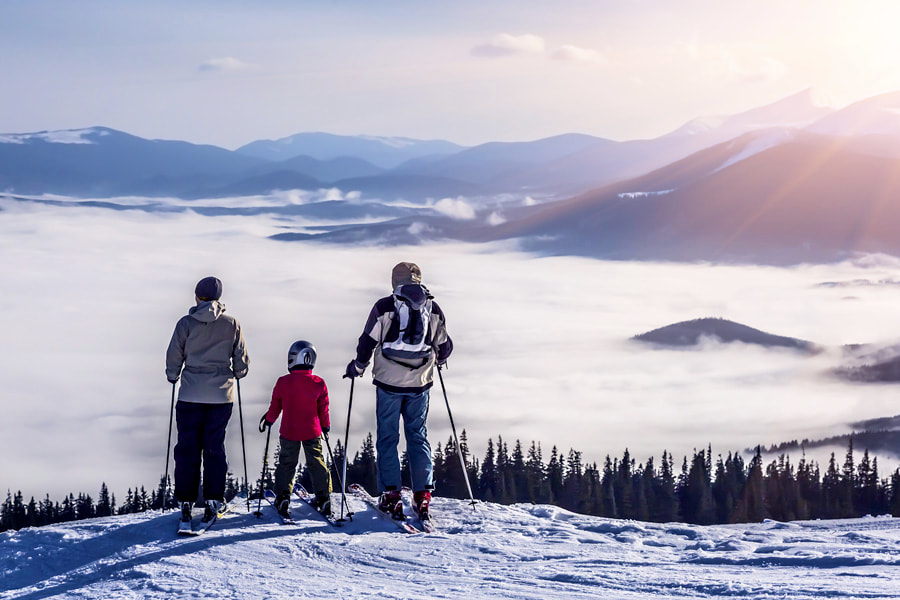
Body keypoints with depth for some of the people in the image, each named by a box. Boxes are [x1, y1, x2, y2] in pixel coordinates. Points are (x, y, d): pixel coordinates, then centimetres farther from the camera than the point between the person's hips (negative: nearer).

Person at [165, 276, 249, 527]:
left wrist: (172, 376, 19)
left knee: (187, 448, 4)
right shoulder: (232, 324, -1)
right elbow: (241, 360, 5)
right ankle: (213, 500, 5)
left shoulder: (186, 323, -5)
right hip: (221, 394, 1)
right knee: (215, 447, 8)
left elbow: (174, 356, 0)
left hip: (191, 394, -1)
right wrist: (237, 374, 27)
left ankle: (186, 502, 1)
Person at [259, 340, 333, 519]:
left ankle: (282, 497, 3)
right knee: (317, 463, 11)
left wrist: (268, 420, 19)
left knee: (287, 463, 10)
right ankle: (323, 497, 9)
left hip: (289, 432, -1)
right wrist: (326, 425, 18)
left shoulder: (283, 382, -10)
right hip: (312, 431, 1)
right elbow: (323, 409, 2)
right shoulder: (318, 383, -7)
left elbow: (275, 406, 1)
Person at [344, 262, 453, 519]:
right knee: (418, 437, 10)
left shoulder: (384, 307, -5)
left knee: (387, 437, 5)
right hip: (420, 383, 2)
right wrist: (438, 360, 36)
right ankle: (423, 494, 2)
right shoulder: (433, 309, 4)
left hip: (389, 382, -2)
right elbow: (444, 347, 13)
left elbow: (368, 341, -4)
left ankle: (390, 494, 0)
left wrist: (357, 366, 12)